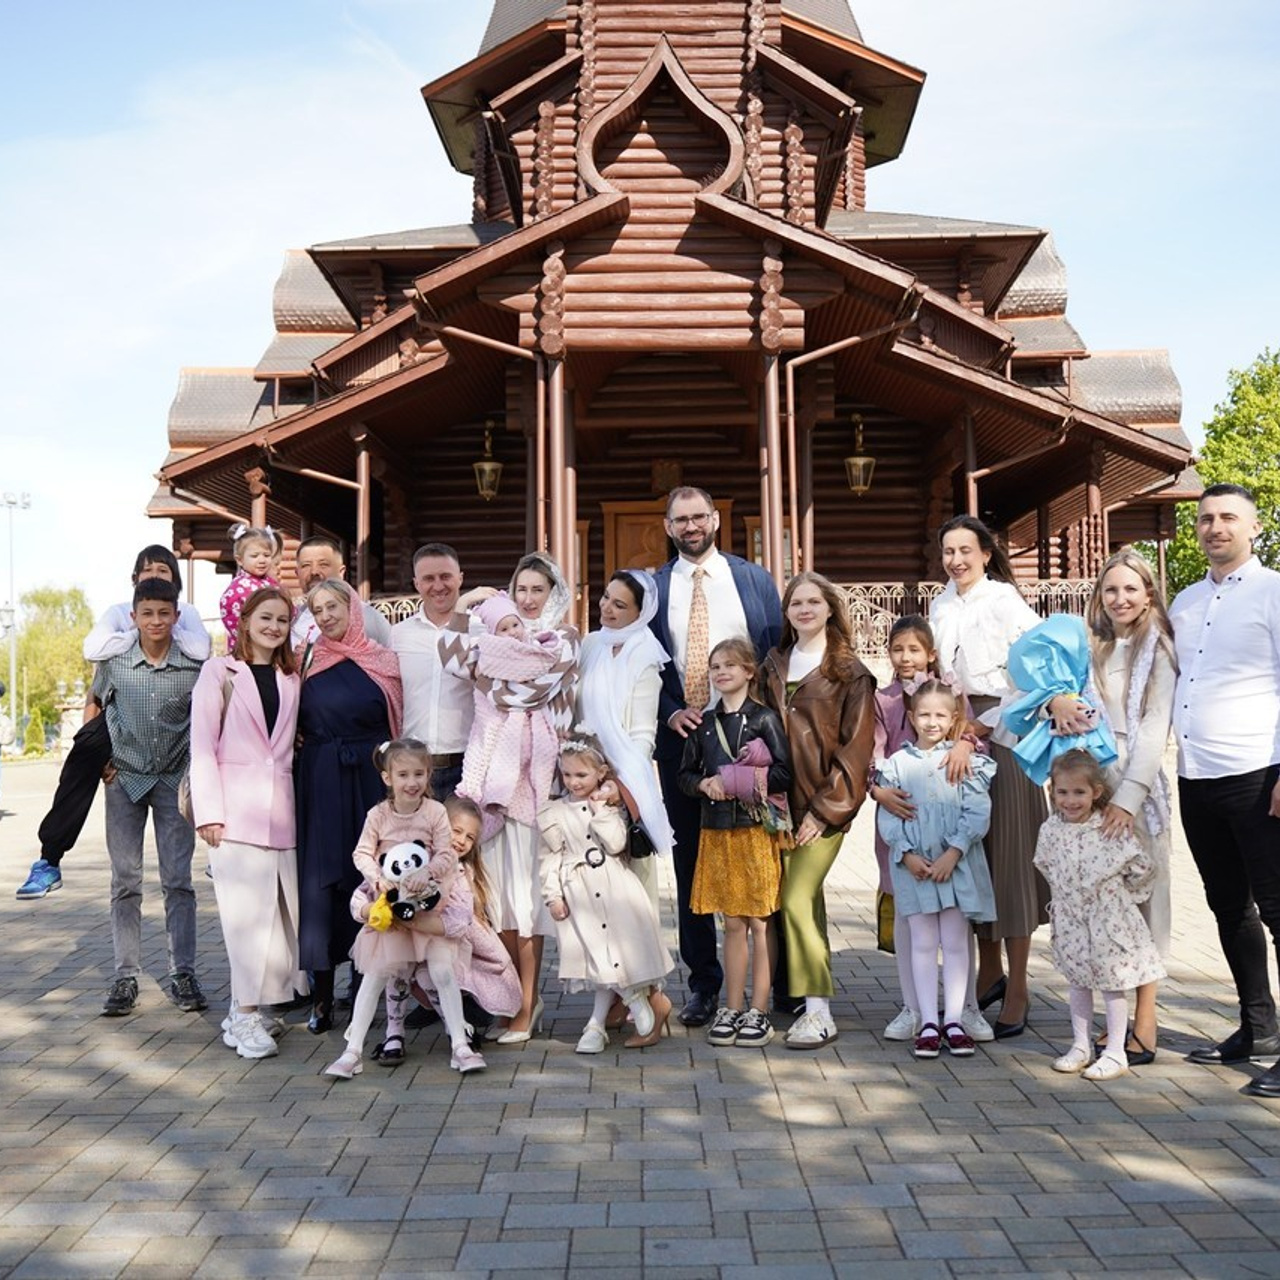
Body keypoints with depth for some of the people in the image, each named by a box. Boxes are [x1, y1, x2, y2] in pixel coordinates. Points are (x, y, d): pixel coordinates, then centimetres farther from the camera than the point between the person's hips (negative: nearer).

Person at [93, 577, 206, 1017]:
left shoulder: (194, 667, -7)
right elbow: (96, 708, 12)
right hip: (125, 778, 1)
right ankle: (126, 977, 10)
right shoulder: (113, 662, -4)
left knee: (178, 880, 1)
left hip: (174, 779, -1)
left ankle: (183, 974, 8)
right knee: (125, 881, 4)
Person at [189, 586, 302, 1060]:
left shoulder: (291, 680, 16)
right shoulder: (219, 672, 3)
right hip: (236, 807, -5)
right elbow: (202, 745, -2)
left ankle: (249, 1007, 14)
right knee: (248, 910, -8)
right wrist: (209, 811, -10)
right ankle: (247, 1016, -1)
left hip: (281, 809, 5)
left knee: (282, 909, 2)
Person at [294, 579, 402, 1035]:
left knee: (371, 878, 2)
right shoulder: (305, 659, 7)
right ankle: (322, 994, 4)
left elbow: (398, 724, 9)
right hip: (320, 783, 0)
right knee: (318, 881, -3)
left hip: (370, 780, 0)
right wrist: (295, 738, -1)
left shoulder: (384, 662, 7)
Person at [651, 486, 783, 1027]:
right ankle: (703, 982, 15)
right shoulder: (649, 589, 6)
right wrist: (670, 713, -10)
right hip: (680, 737, 1)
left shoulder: (755, 581, 8)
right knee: (690, 861, 6)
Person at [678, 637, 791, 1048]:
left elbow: (785, 774, -8)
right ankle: (732, 1008, 15)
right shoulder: (704, 724, 12)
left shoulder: (764, 718, -2)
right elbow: (685, 774, 16)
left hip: (757, 828, -4)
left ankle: (758, 1011, 7)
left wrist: (734, 781, -13)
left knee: (760, 922, 0)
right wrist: (705, 784, -5)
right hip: (717, 831, 4)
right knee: (733, 923, 8)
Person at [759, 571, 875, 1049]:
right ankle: (813, 1001, 17)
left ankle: (818, 1012, -5)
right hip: (783, 802, 5)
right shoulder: (774, 666, 13)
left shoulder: (849, 672, -2)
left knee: (797, 901, -12)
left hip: (825, 802, -5)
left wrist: (824, 808, -10)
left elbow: (855, 746, -5)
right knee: (806, 900, 8)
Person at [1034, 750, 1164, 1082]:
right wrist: (1064, 896, 11)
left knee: (1112, 983, 4)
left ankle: (1116, 1052, 13)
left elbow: (1143, 866, -8)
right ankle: (1081, 1046, 25)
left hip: (1108, 919, -4)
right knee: (1078, 982, 13)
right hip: (1070, 920, 4)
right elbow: (1046, 866, 14)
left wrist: (1120, 893, 0)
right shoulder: (1051, 830, -3)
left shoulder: (1111, 828, -15)